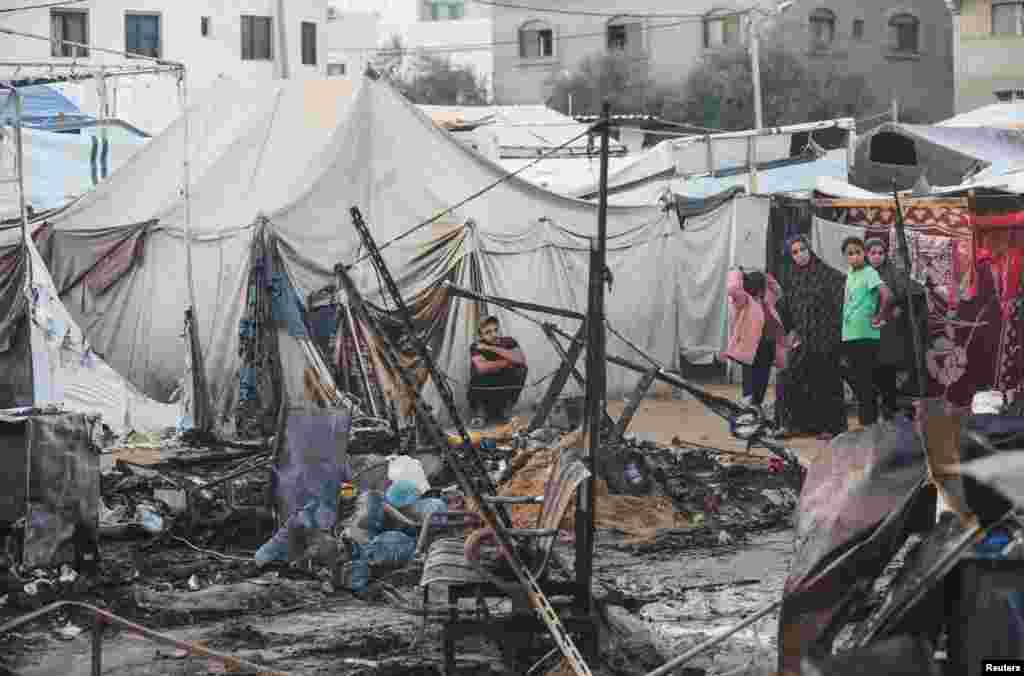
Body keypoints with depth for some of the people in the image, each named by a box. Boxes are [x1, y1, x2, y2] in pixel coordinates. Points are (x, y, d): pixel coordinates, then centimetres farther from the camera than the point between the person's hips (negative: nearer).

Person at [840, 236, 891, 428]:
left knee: (866, 381, -6)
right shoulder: (850, 274, 14)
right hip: (849, 335, 8)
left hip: (866, 335, -8)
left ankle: (870, 423, -3)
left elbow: (885, 294, -24)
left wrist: (880, 317, -15)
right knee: (857, 381, 12)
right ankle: (866, 422, 20)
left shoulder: (870, 273, -10)